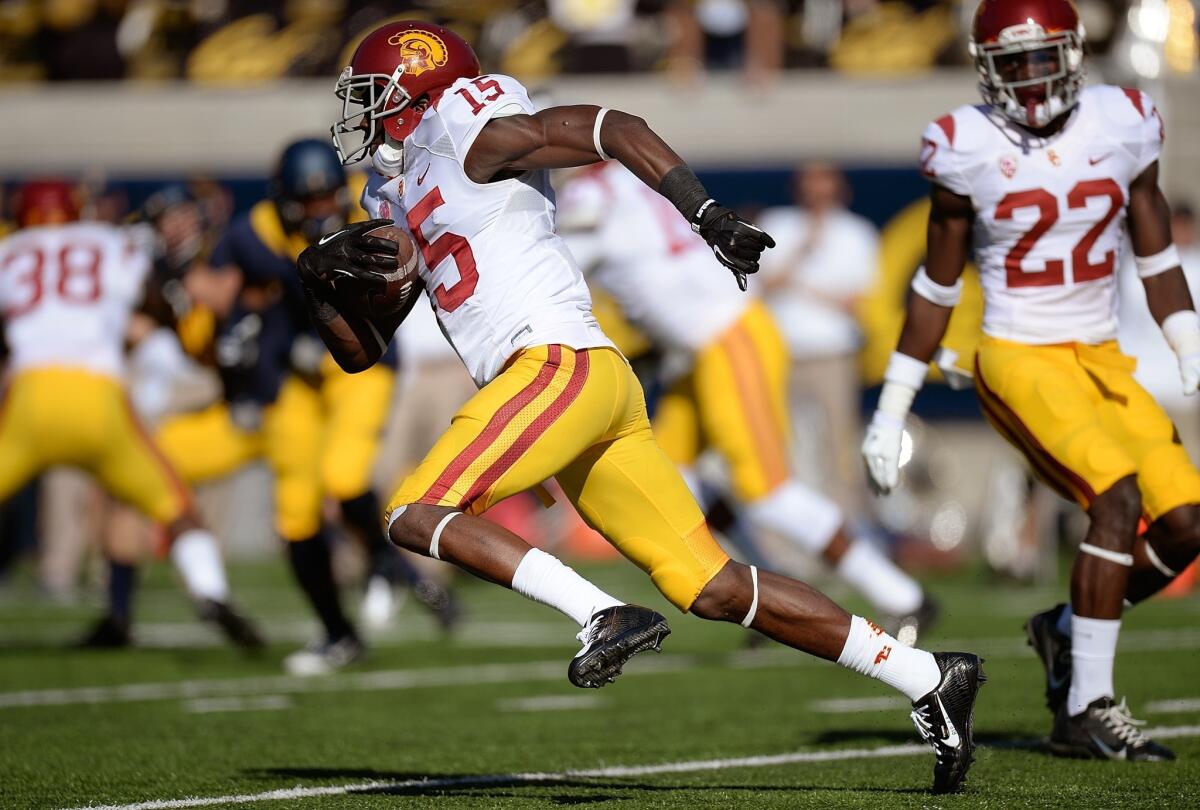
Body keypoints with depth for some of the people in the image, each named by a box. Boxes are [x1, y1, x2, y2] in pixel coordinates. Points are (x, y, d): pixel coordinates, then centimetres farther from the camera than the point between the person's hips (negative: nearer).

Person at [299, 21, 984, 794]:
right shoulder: (393, 201, 27)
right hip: (592, 389, 9)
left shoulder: (461, 127, 2)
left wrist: (707, 215, -18)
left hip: (562, 362, -9)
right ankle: (927, 677, 2)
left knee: (415, 515, -12)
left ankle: (603, 615, -21)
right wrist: (321, 272, 11)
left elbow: (617, 129, -7)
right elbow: (358, 350, 29)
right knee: (712, 588, 2)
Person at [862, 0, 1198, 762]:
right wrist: (891, 410, 4)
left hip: (1104, 360, 5)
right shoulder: (970, 149, -8)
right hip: (1020, 358, -5)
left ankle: (1068, 629, 19)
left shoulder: (1122, 124, 0)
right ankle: (1086, 708, -15)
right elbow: (938, 285, 2)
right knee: (1117, 498, -23)